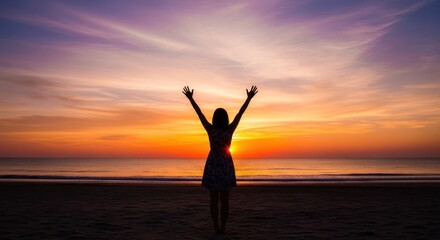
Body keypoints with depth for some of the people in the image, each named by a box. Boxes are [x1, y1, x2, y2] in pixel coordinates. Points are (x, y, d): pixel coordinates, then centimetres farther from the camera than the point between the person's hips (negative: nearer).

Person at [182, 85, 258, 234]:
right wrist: (249, 98, -1)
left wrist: (190, 98, 1)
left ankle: (216, 228, 7)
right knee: (224, 199, 7)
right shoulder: (230, 130, -9)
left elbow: (199, 113, -6)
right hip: (226, 166, 0)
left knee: (214, 199, 6)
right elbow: (240, 113, -6)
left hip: (212, 166, 0)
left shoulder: (210, 130, -10)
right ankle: (222, 228, 8)